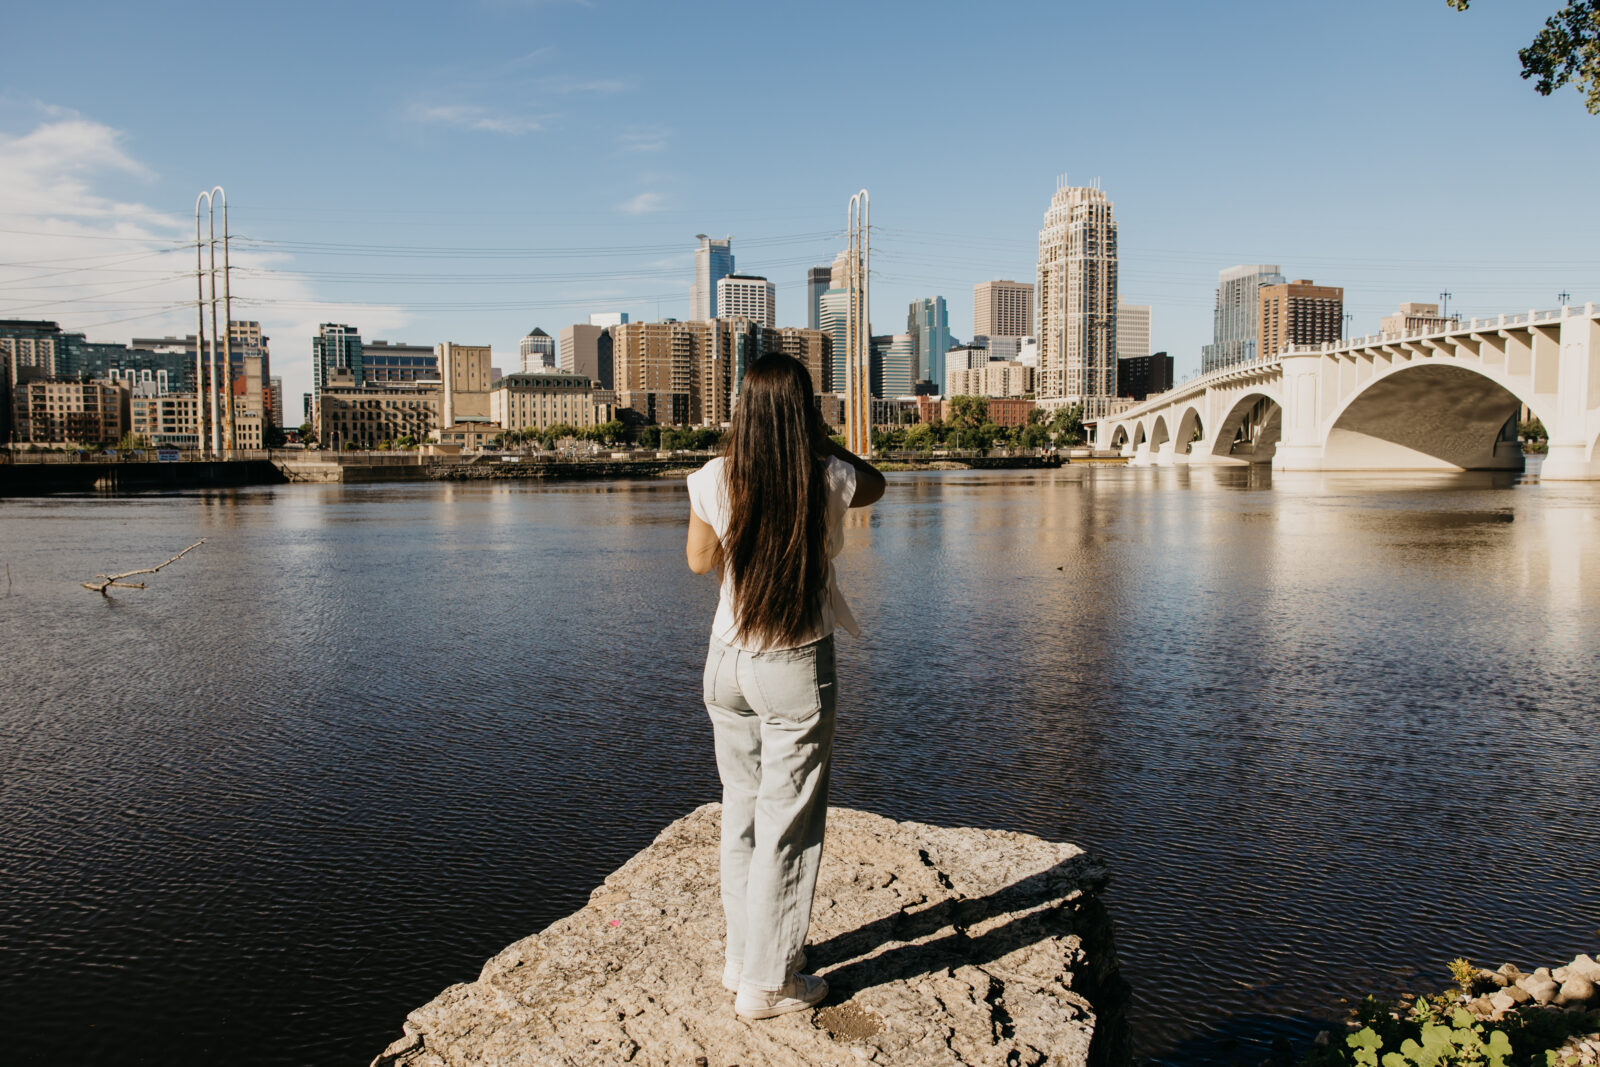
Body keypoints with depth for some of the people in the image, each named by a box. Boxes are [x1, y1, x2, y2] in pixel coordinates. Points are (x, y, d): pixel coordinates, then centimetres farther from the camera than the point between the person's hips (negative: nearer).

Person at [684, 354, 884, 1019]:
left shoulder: (715, 480, -8)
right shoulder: (829, 479, -13)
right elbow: (875, 486, 11)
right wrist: (817, 440, 13)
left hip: (727, 664, 4)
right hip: (797, 669, -3)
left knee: (741, 814, 19)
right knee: (788, 827, 8)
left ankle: (742, 958, 34)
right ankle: (766, 983, 19)